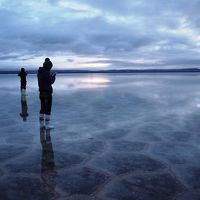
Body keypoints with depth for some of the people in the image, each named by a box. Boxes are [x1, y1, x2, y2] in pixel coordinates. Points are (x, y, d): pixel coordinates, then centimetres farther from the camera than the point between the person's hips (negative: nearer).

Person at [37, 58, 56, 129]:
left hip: (42, 92, 9)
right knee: (48, 109, -2)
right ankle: (47, 124, 2)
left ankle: (42, 124, 20)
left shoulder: (40, 72, 10)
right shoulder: (46, 73, -18)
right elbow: (51, 82, -12)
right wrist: (54, 75, 4)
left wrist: (50, 75, 22)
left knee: (43, 108, 14)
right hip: (47, 93, -9)